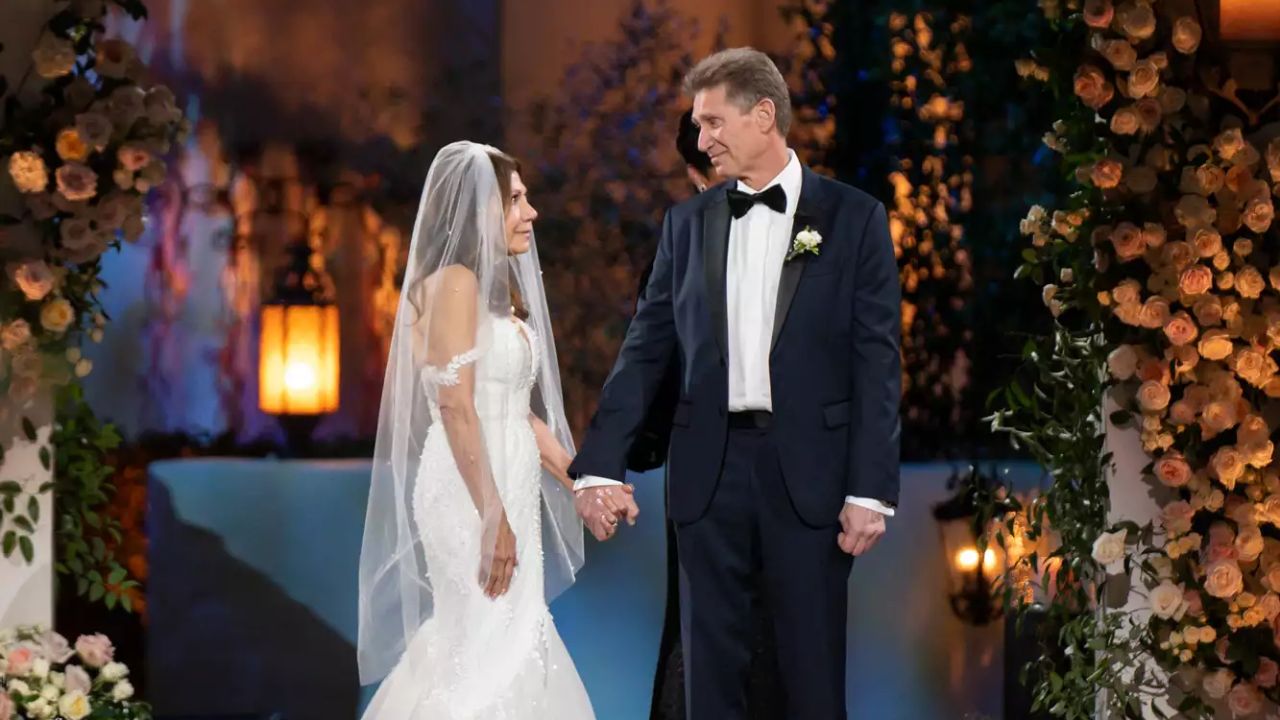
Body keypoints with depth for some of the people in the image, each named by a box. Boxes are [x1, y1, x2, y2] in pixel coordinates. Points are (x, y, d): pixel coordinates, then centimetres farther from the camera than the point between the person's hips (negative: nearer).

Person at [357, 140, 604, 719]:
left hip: (508, 488, 9)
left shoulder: (499, 288, 16)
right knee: (490, 649, -8)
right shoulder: (456, 282, -11)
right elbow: (455, 405, -19)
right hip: (473, 492, -9)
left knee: (506, 645, 10)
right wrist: (493, 517, -23)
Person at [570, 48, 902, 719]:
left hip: (808, 469, -3)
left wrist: (870, 490, -10)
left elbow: (877, 360, -3)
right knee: (711, 663, 7)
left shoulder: (853, 218, 0)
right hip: (709, 466, 3)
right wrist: (600, 464, -4)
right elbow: (646, 349, 7)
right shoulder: (687, 223, 9)